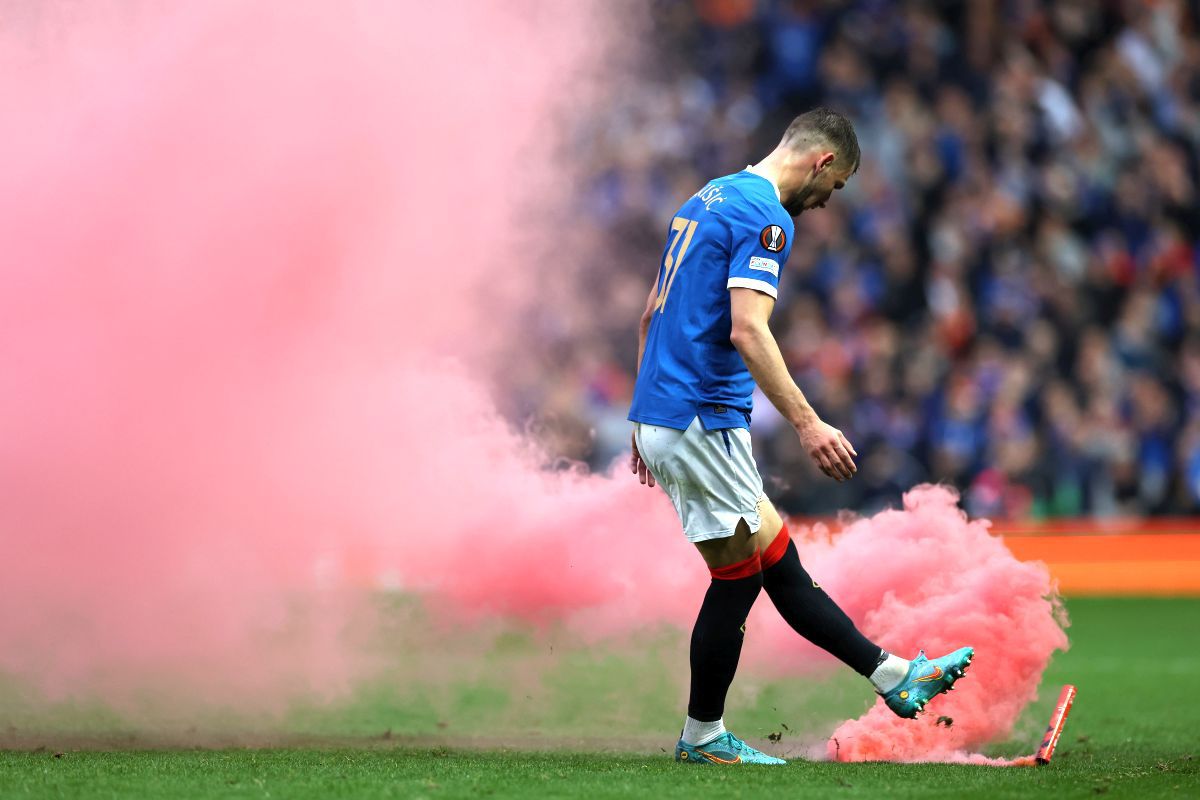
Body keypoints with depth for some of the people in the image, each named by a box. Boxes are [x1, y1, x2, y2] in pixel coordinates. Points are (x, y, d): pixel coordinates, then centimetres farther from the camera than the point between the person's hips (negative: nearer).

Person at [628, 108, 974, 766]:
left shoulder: (706, 200, 18)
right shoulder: (765, 217, -12)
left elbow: (651, 317, 22)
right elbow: (747, 329, -24)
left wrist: (648, 425, 25)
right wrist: (806, 423, -25)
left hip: (658, 416, 10)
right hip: (703, 418, -10)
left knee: (775, 559, 11)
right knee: (739, 577, 0)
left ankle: (895, 677, 15)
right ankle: (702, 737, 8)